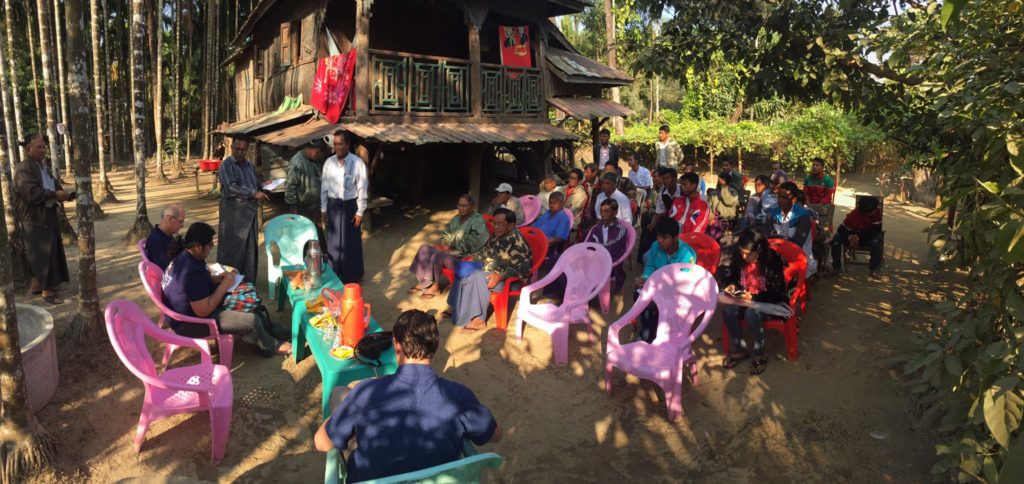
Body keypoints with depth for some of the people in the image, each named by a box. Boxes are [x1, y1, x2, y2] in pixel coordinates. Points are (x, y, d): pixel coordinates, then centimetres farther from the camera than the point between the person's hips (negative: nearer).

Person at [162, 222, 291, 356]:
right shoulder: (192, 272, -34)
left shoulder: (185, 256, -3)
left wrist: (219, 277, 0)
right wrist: (224, 285, -19)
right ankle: (270, 346, 17)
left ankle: (271, 331, 24)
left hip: (194, 305, 10)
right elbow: (204, 311, -30)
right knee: (252, 320, -12)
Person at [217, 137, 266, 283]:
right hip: (234, 213, -7)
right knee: (233, 249, -3)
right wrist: (254, 194, -24)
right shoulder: (227, 166, -8)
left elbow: (256, 184, 27)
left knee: (250, 248, 11)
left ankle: (248, 281, 22)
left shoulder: (250, 166, 15)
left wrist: (263, 187, 6)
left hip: (250, 212, 7)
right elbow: (231, 188, -21)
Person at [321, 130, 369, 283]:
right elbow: (324, 187, 5)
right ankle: (334, 275, 27)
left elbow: (362, 189, -9)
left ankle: (353, 277, 22)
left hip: (350, 205, -3)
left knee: (352, 242, 6)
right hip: (333, 205, 3)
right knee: (333, 241, 11)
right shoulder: (329, 162, -2)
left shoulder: (358, 163, -12)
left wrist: (360, 212, -9)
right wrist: (323, 209, 4)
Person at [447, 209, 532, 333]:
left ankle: (478, 319, -20)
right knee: (464, 271, -4)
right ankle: (456, 310, -2)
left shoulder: (517, 242, -20)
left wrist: (500, 276, -33)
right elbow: (485, 253, 22)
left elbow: (523, 269, -26)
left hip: (508, 280, -9)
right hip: (489, 272, 9)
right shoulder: (496, 236, 8)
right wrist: (471, 261, 5)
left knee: (478, 277, -28)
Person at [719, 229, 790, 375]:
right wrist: (732, 286, -12)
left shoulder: (773, 260, -21)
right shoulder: (738, 257, -7)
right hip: (745, 298, 5)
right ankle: (739, 350, -7)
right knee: (728, 309, -25)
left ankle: (760, 355, -14)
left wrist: (753, 297, -31)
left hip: (769, 302, -5)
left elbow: (778, 293, -19)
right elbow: (731, 276, 12)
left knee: (752, 313, -36)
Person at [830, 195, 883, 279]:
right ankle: (836, 267, -15)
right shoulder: (853, 215, -24)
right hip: (854, 236, 1)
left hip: (868, 237, 0)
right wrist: (849, 238, -37)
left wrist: (859, 237, -29)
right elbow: (842, 229, -18)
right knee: (837, 238, -24)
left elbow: (876, 229, -25)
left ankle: (873, 269, -27)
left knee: (876, 239, -34)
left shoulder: (877, 212, -22)